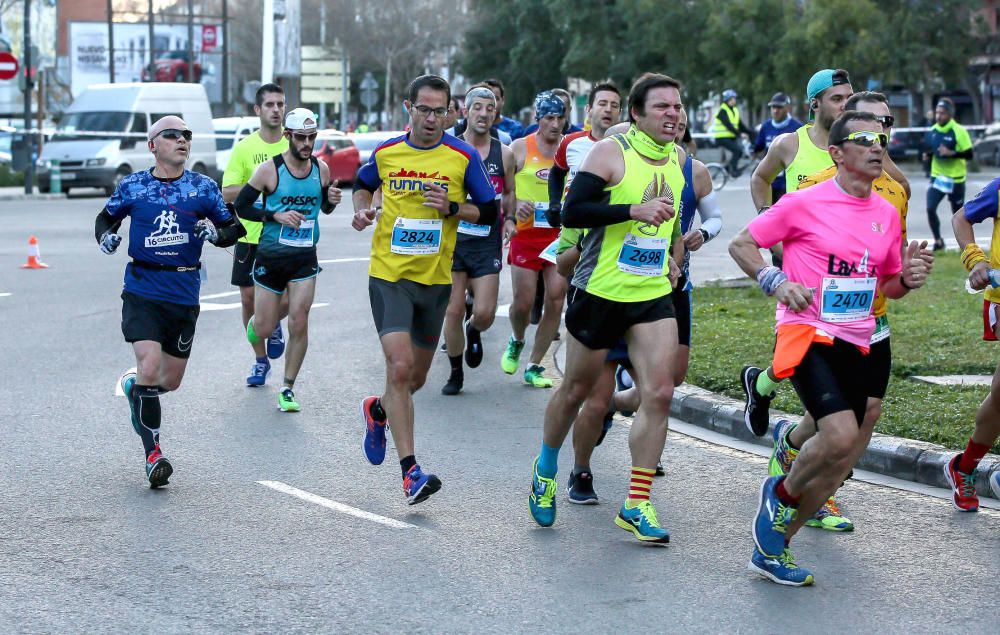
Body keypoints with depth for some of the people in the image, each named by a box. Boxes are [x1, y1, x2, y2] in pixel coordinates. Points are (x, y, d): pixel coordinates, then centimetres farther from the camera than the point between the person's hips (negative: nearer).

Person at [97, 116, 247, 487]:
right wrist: (105, 236, -3)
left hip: (184, 296, 2)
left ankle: (133, 385, 45)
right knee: (150, 367, -19)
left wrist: (217, 233, -12)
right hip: (142, 292, -2)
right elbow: (107, 217, 19)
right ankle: (153, 453, -9)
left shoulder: (203, 187, 4)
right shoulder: (131, 186, 3)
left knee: (171, 381, 9)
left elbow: (234, 228, 10)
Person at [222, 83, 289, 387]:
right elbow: (227, 193, -6)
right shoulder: (244, 147, -2)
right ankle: (260, 360, 23)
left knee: (285, 301, -8)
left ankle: (274, 326, 29)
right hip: (250, 236, 0)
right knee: (249, 300, 4)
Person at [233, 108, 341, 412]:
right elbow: (241, 205, -5)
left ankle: (287, 388, 6)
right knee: (264, 329, 4)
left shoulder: (322, 169, 1)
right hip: (271, 257, -2)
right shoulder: (269, 170, -11)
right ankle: (255, 322, 43)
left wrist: (331, 201, -7)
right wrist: (275, 216, -18)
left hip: (305, 258, 2)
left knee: (299, 324, -7)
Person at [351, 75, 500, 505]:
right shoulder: (385, 153, 1)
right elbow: (363, 184, 22)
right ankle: (410, 470, -15)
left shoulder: (463, 156, -2)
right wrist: (362, 208, 1)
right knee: (400, 366, -18)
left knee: (415, 377, 12)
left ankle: (377, 410, 47)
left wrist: (452, 208, -15)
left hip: (435, 279, 2)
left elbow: (490, 212, 3)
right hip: (389, 275, -2)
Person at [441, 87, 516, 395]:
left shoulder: (504, 154, 4)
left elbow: (510, 194, 17)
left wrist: (511, 215, -1)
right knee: (453, 310, -1)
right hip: (453, 239, -1)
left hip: (487, 242, 1)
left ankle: (474, 333, 31)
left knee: (485, 313, -7)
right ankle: (456, 373, 16)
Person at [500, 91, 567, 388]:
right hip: (526, 233, -2)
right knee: (523, 301, -3)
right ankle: (516, 342, 31)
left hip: (560, 234, 2)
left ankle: (534, 367, 7)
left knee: (556, 301, -4)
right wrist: (509, 221, -10)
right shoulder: (520, 148, 0)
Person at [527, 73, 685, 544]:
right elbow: (572, 212, -20)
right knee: (576, 389, 10)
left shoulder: (678, 159, 9)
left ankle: (637, 505, -3)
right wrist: (635, 211, -27)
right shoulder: (611, 153, -12)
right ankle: (546, 468, 37)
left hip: (654, 294, 5)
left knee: (658, 393, -9)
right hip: (601, 290, -5)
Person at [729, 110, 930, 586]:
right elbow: (740, 244, 0)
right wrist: (777, 282, -15)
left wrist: (908, 279, -1)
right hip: (807, 333, -6)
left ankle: (773, 547, 19)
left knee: (842, 458, 4)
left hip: (856, 343, 6)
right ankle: (781, 493, 6)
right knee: (841, 436, -24)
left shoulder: (887, 214, 10)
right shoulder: (806, 203, -7)